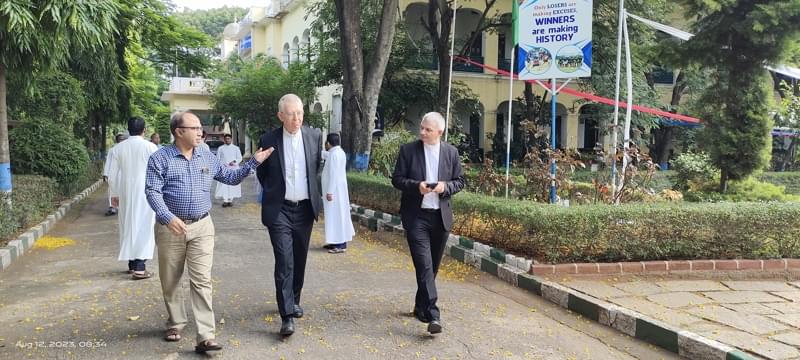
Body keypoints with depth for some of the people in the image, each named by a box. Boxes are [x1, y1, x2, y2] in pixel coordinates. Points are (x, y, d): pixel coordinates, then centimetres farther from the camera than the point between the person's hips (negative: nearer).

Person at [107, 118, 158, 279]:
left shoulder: (118, 148, 2)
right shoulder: (150, 147, -9)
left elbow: (112, 175, 5)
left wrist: (114, 194, 16)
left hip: (125, 192, 4)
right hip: (145, 191, -4)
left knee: (128, 225, 15)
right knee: (144, 226, -1)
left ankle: (132, 263, 22)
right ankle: (139, 267, -8)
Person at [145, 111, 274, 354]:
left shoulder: (207, 157, 9)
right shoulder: (160, 158, -4)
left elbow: (231, 177, 17)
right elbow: (152, 191, -12)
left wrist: (253, 162, 5)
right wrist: (168, 217, -26)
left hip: (201, 227, 2)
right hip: (170, 227, -2)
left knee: (202, 281, -5)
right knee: (170, 281, 11)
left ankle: (205, 336, -6)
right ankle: (175, 323, 32)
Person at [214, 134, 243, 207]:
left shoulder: (236, 148, 9)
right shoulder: (220, 148, 9)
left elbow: (239, 158, 6)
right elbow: (218, 159, 9)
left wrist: (234, 161, -11)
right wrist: (222, 165, -7)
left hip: (233, 169, 1)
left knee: (232, 185, -2)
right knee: (224, 185, -10)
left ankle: (230, 200, 5)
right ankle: (225, 200, -12)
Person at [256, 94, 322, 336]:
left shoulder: (314, 136, 0)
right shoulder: (268, 140, -7)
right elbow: (261, 172, 10)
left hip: (305, 208, 3)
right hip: (279, 210, -3)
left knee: (299, 260, 14)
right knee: (284, 261, -10)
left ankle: (294, 300, 33)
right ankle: (287, 316, -9)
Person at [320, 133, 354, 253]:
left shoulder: (334, 154, -19)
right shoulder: (338, 152, 11)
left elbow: (333, 174, -23)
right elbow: (326, 154, 34)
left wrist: (329, 192, -23)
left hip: (335, 190, -10)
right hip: (337, 189, 10)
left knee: (336, 214, -7)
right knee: (337, 214, 14)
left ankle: (340, 245, -5)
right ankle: (337, 242, 21)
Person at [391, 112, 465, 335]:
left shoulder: (451, 152, 5)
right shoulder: (408, 150, -1)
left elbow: (459, 181, 9)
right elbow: (397, 180, 0)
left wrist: (445, 186, -13)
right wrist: (416, 185, -18)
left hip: (441, 216, 3)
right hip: (416, 216, -3)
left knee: (433, 266, 13)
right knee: (424, 265, -13)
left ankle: (421, 306, 32)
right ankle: (432, 315, -16)